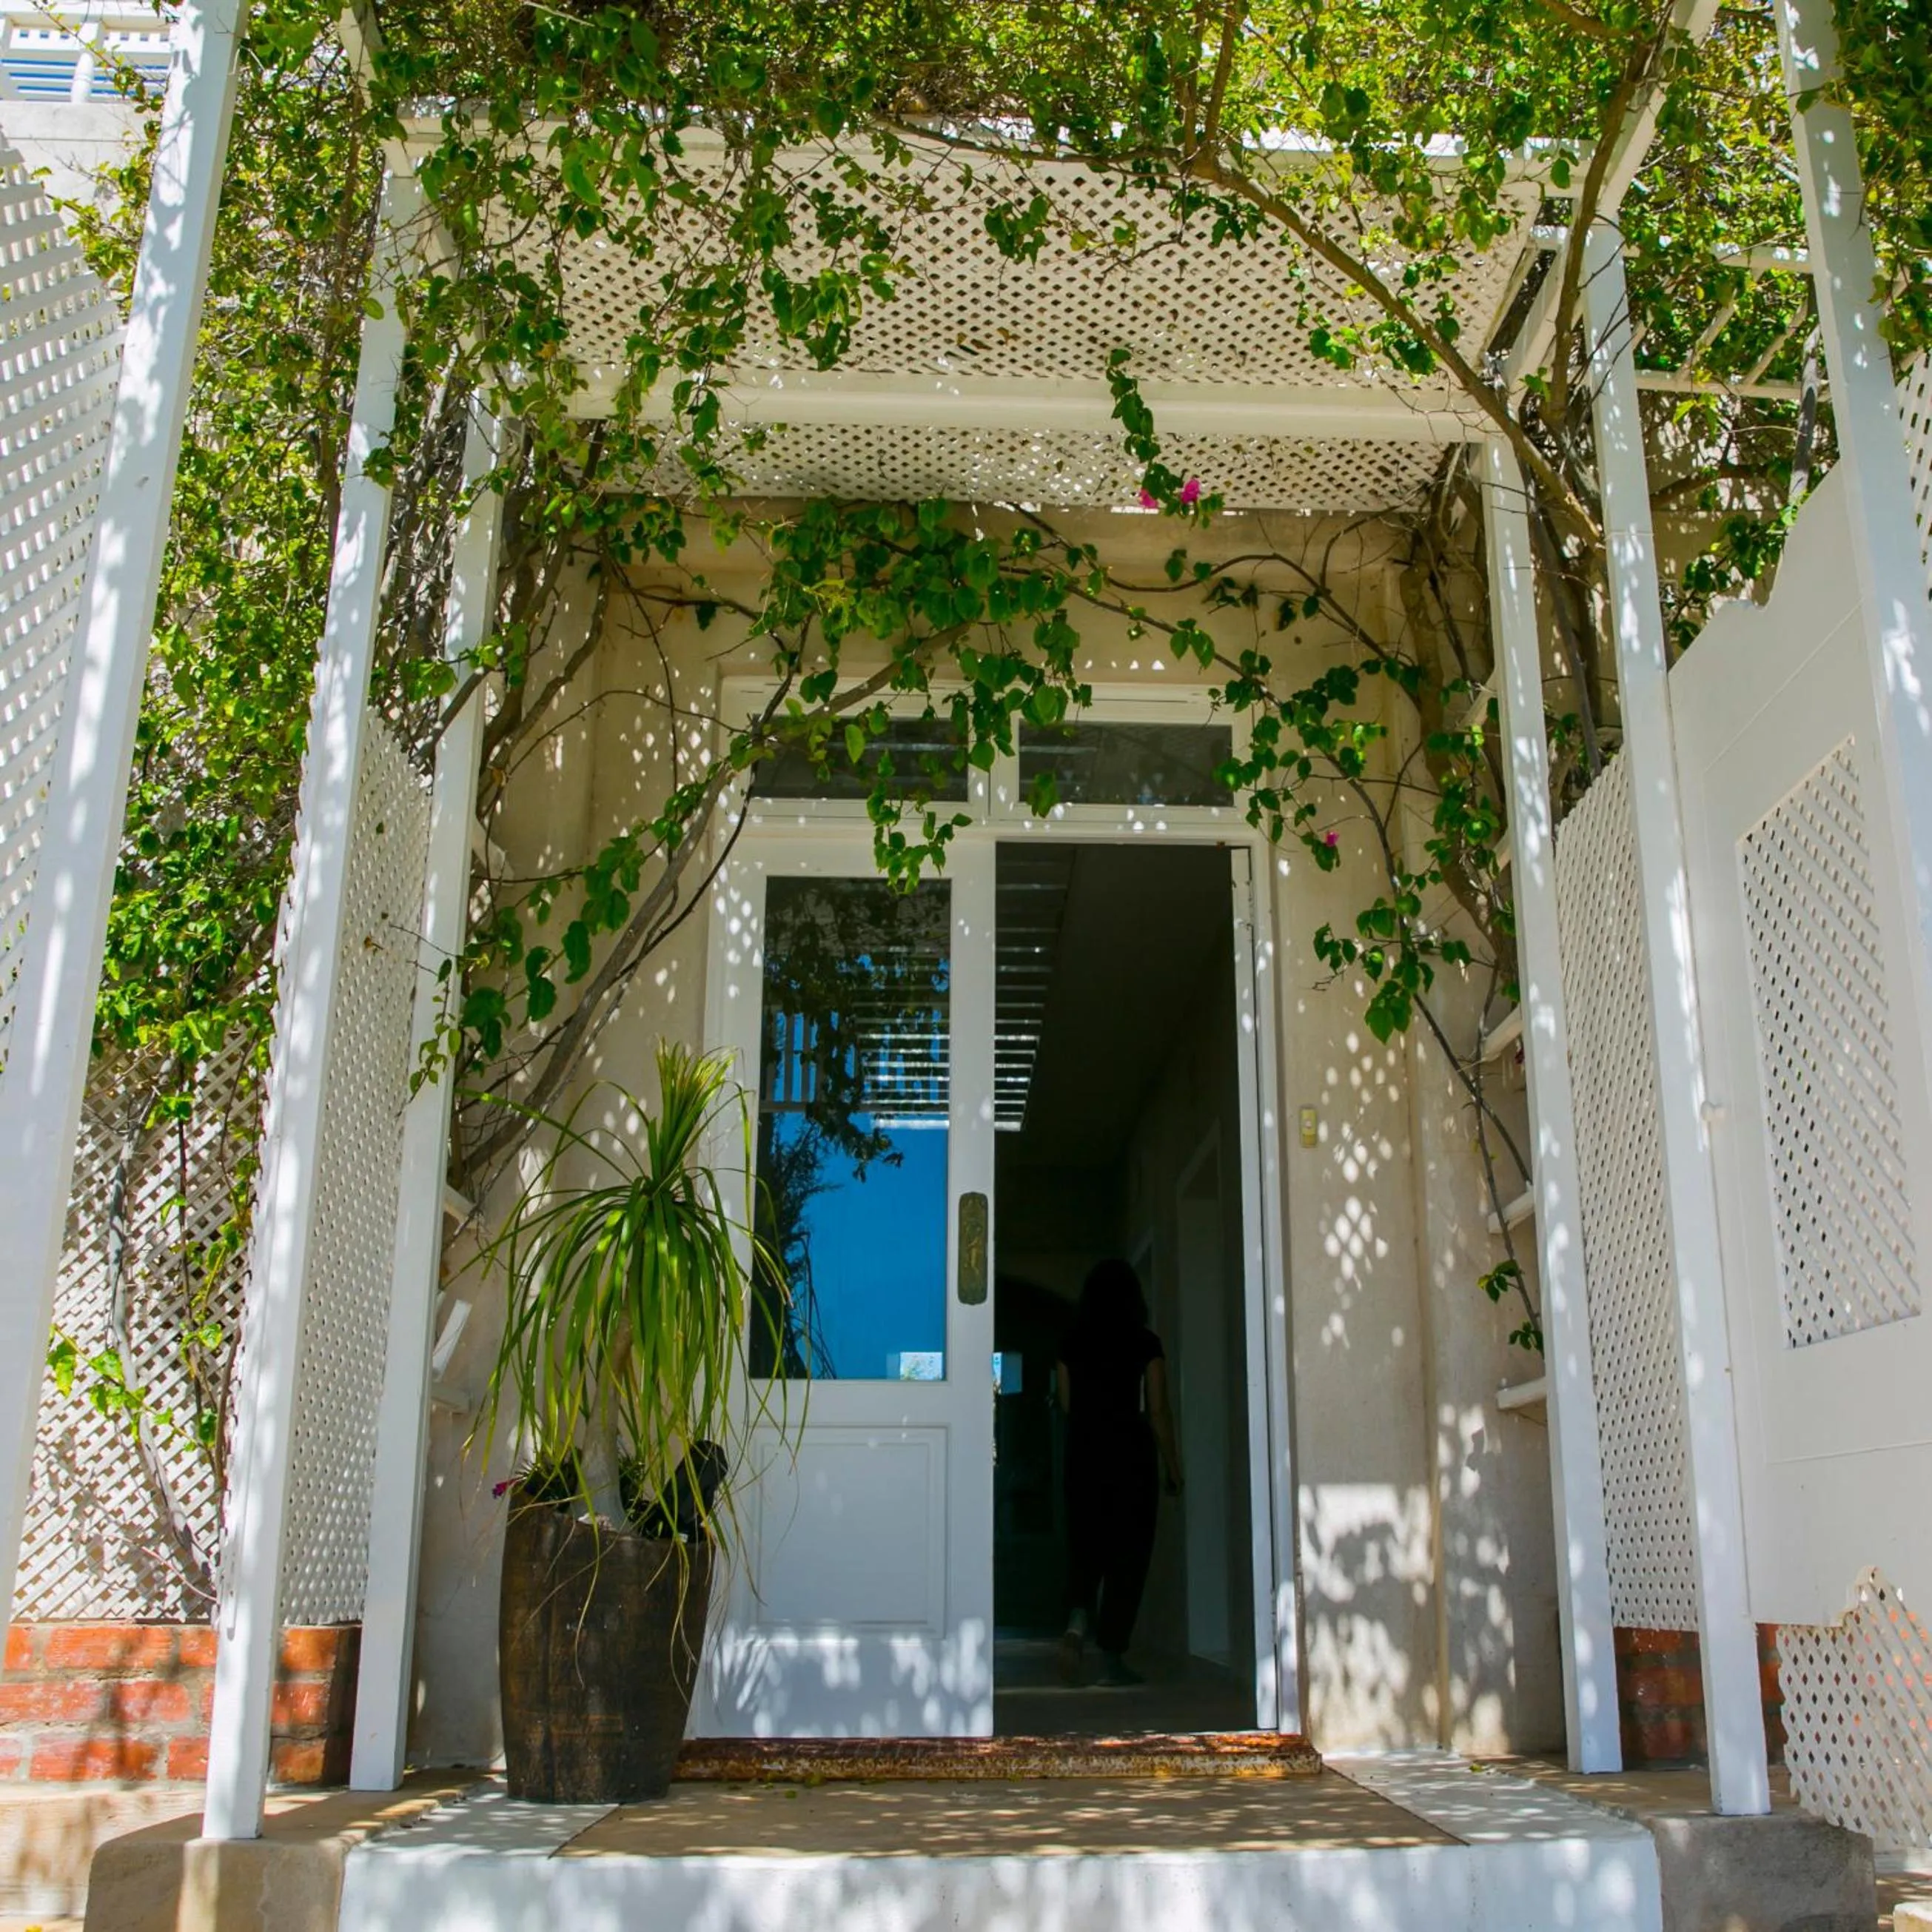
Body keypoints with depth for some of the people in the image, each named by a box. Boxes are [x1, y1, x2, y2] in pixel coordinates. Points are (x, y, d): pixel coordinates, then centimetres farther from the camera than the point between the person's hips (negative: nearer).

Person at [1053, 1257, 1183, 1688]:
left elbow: (1065, 1404, 7)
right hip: (1132, 1456, -2)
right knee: (1127, 1554, 4)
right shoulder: (1146, 1344, -4)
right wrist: (1173, 1467, 2)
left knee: (1084, 1546, 11)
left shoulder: (1072, 1344, 3)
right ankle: (1111, 1657, 3)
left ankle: (1078, 1620, -16)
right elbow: (1157, 1411, -5)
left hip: (1084, 1455, 2)